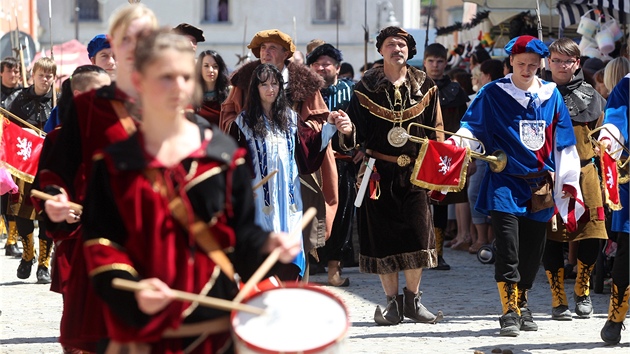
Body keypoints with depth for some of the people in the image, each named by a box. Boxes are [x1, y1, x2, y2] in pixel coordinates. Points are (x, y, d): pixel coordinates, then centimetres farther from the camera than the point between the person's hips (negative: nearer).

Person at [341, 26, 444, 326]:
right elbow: (356, 132, 4)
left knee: (418, 232, -4)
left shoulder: (425, 87, 7)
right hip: (379, 172, -1)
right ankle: (392, 302, 9)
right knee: (383, 236, 0)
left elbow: (436, 131, 11)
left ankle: (413, 299, 8)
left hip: (415, 172, 1)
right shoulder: (366, 87, 3)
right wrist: (347, 130, -17)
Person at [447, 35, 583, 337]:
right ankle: (509, 312, -7)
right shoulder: (493, 94, 0)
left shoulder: (551, 95, 9)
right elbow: (472, 129, -4)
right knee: (508, 250, -12)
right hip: (506, 183, -3)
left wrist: (568, 181, 10)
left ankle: (522, 305, 24)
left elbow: (564, 143, 13)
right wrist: (455, 143, -25)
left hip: (540, 186, 3)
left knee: (532, 250, 8)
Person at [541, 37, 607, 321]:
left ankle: (582, 291, 21)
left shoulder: (589, 95, 10)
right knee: (551, 237, -2)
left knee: (591, 236, -2)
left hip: (583, 173, 2)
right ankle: (558, 301, 9)